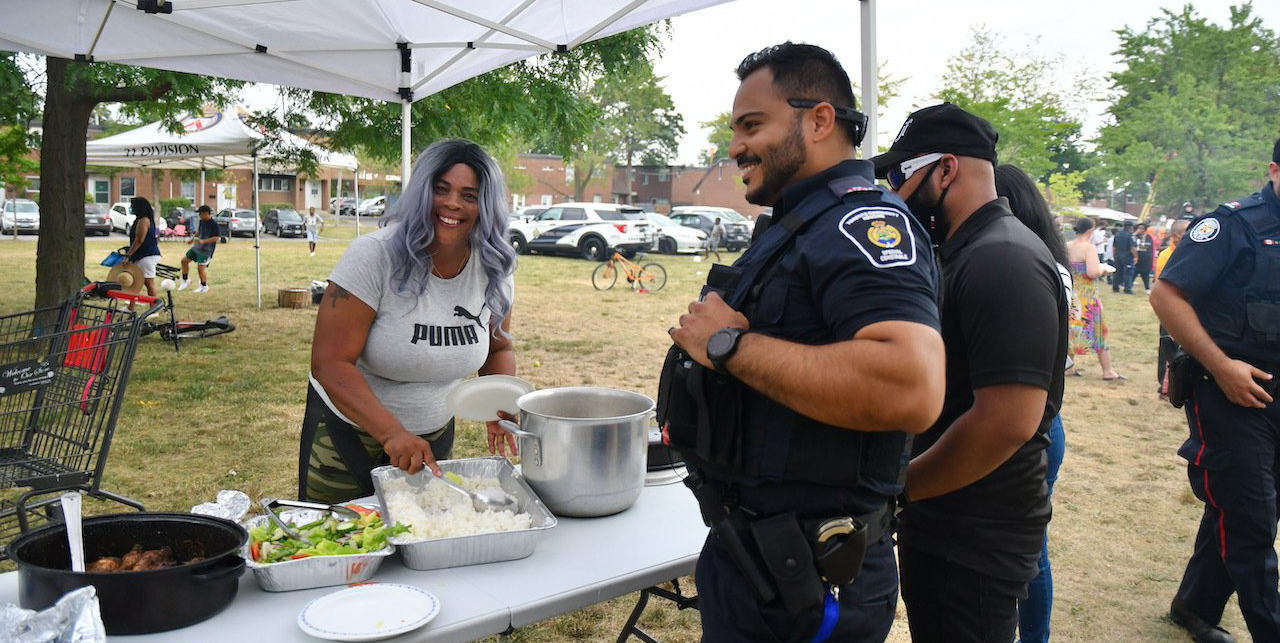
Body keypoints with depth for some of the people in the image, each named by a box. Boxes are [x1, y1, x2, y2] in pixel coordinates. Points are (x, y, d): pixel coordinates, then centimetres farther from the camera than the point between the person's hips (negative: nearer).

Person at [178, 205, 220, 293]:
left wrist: (203, 241, -27)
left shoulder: (214, 224, -19)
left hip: (206, 249, -8)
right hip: (197, 247, 8)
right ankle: (185, 281, 26)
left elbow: (216, 238, -23)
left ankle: (204, 287, 10)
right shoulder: (201, 221, 6)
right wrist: (192, 238, 16)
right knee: (184, 260, 10)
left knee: (200, 268, -10)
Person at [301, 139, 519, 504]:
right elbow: (330, 364, -25)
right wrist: (392, 433, -37)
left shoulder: (493, 271, -8)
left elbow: (499, 349, 9)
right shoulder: (374, 256, -22)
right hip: (348, 430, -4)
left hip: (434, 435, 4)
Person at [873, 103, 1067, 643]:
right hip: (938, 528, 9)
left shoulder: (1003, 261, -21)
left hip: (977, 544, -9)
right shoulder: (960, 252, 12)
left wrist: (894, 487, -18)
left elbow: (1007, 422, -29)